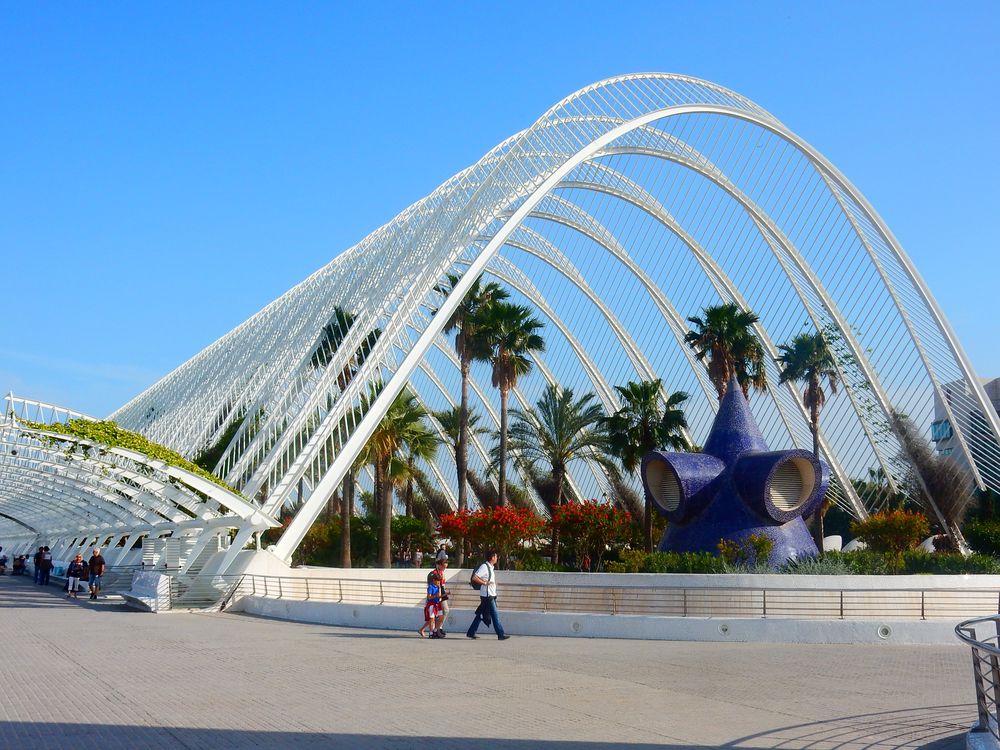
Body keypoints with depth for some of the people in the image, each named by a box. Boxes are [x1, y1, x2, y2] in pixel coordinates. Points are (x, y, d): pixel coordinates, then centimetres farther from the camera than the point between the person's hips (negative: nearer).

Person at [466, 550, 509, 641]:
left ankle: (471, 633, 17)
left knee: (481, 614, 12)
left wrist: (494, 583, 13)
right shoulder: (484, 567, -14)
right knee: (495, 615, -6)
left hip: (491, 595, 10)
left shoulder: (491, 567, 15)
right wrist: (485, 583, -21)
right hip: (487, 595, -10)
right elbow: (474, 578, -20)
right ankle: (501, 634, -2)